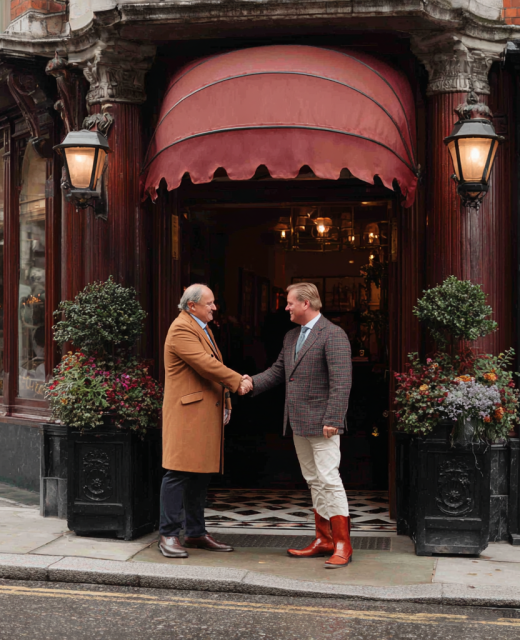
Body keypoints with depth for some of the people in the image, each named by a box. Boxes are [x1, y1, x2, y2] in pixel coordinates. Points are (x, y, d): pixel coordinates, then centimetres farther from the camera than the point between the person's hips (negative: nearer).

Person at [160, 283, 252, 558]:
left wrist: (225, 401, 14)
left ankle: (196, 533, 19)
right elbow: (206, 365, -19)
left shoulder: (202, 328, 21)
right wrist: (238, 381, -10)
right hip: (187, 413, -10)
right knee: (179, 472, -8)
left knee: (201, 474, 12)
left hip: (207, 413, 10)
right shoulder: (181, 329, -12)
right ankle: (168, 536, -3)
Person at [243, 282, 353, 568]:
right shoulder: (291, 337, 16)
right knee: (314, 481, 12)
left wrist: (332, 420, -21)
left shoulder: (333, 335, -12)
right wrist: (251, 383, 3)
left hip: (321, 423, -9)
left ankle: (342, 545, -3)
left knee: (329, 480, -9)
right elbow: (277, 372, 20)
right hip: (298, 423, 9)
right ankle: (323, 540, 18)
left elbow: (341, 382, -17)